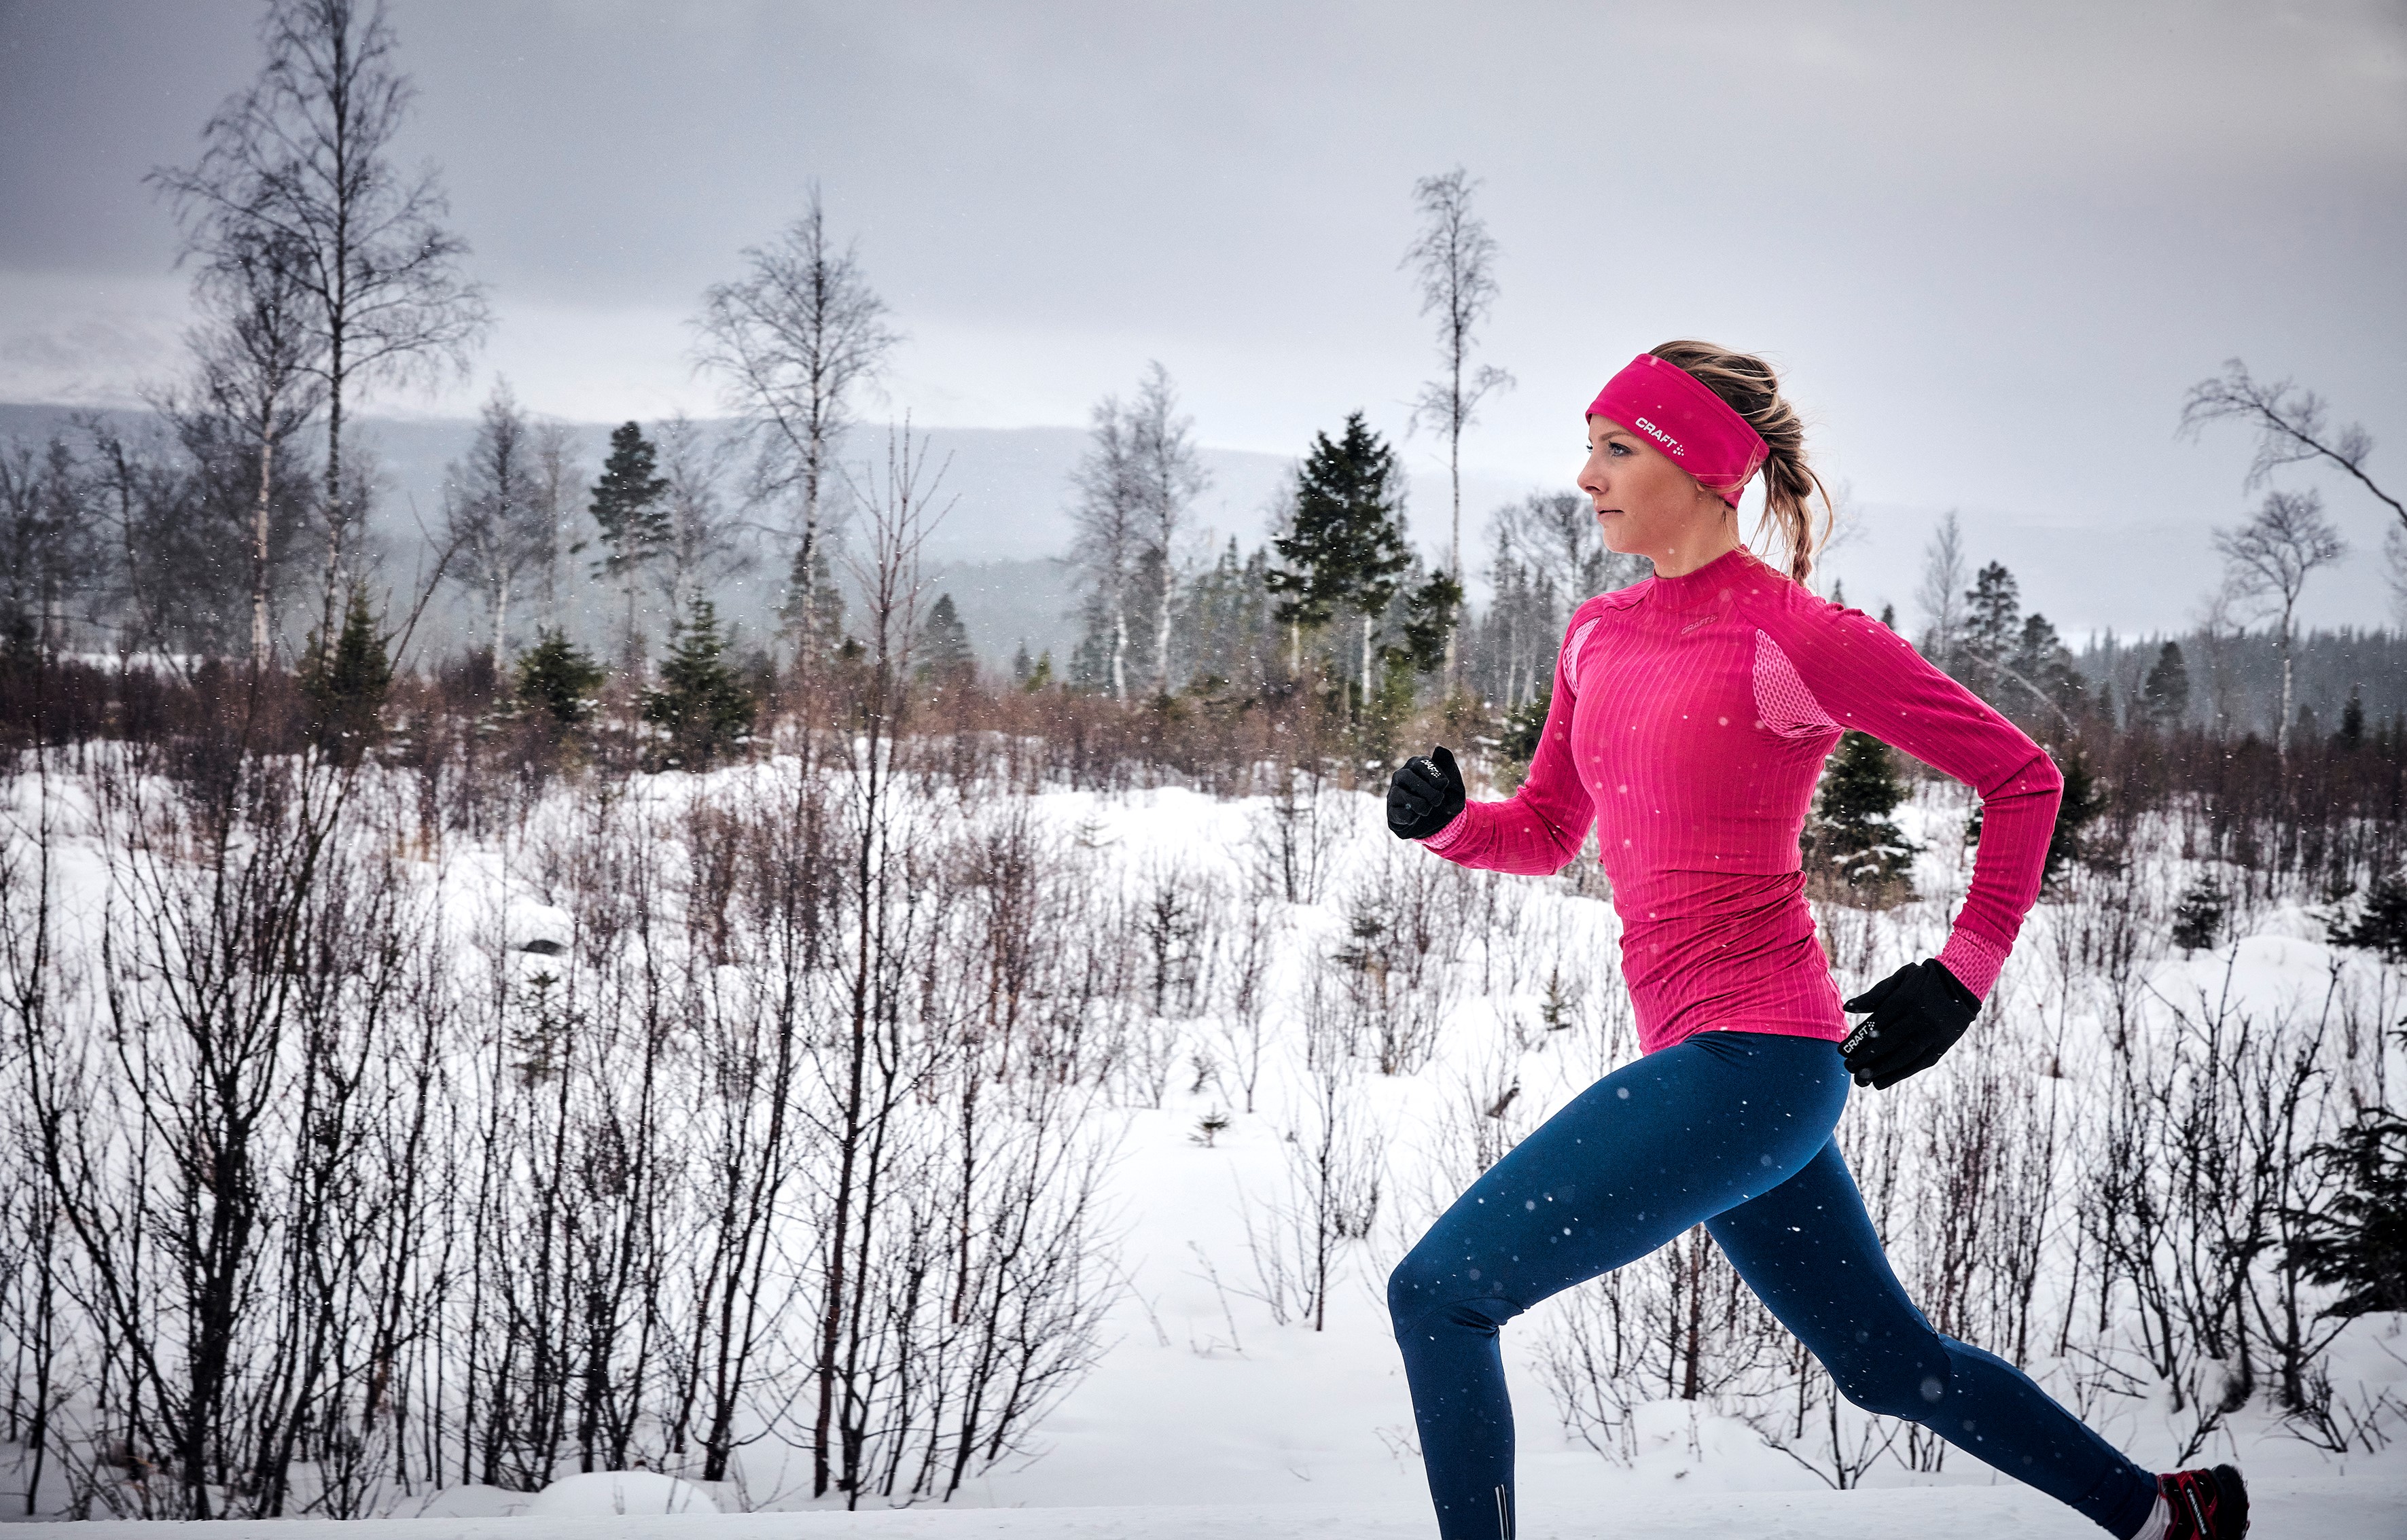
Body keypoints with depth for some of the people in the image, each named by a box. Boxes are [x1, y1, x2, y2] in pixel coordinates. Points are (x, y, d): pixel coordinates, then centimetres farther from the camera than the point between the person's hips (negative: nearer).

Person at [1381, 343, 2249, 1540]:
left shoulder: (1798, 639, -10)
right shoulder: (1597, 635, 11)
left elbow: (2022, 777, -1)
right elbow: (1546, 832, 22)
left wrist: (1961, 977, -1)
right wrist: (1444, 820, 1)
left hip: (1751, 1056, -8)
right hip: (1702, 1062, 8)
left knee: (1439, 1291, -11)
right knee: (1889, 1363, 20)